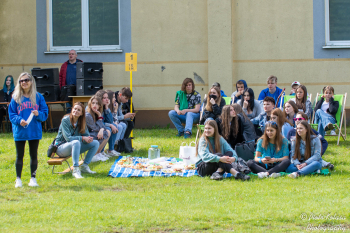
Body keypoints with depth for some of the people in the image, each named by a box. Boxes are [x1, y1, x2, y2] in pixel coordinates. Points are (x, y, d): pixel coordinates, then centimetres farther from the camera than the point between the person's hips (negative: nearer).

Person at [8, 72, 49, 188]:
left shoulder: (38, 97, 2)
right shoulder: (15, 98, 0)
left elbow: (45, 113, 3)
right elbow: (11, 114, 0)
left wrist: (38, 114, -18)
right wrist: (19, 120, -19)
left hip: (34, 131, 1)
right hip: (20, 132, -1)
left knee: (34, 155, 7)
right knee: (19, 156, 5)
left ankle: (33, 178, 15)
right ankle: (18, 179, 11)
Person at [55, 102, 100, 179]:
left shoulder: (82, 121, 2)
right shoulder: (65, 120, -17)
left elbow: (86, 135, 2)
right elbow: (68, 138, -23)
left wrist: (89, 139, -23)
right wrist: (82, 138, -30)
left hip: (74, 146, 7)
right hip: (61, 147, -7)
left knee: (95, 143, -6)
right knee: (76, 142, -39)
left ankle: (85, 166, -7)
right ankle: (75, 170, -42)